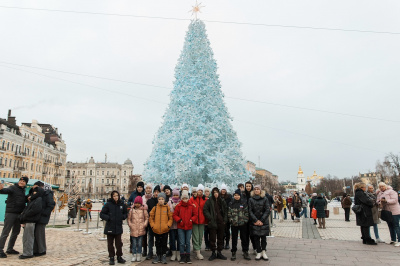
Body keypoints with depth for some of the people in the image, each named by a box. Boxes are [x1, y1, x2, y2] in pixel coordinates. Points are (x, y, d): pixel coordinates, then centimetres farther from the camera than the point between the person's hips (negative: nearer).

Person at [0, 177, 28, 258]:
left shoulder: (23, 190, 14)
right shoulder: (13, 188, -8)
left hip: (19, 214, 8)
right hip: (10, 213, -8)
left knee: (16, 232, 13)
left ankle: (10, 249, 24)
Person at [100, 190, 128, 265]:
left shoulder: (122, 204, 2)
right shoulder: (108, 204, -8)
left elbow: (126, 213, 17)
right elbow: (102, 214, -6)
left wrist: (123, 217, -1)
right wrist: (108, 218, -18)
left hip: (118, 227, 2)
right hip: (109, 227, -2)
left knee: (119, 243, 7)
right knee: (110, 243, 8)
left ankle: (119, 257, 22)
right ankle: (111, 257, 21)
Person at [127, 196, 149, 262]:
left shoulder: (143, 210, 2)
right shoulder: (132, 210, 6)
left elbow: (146, 218, 5)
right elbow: (129, 218, 11)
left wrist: (144, 225, -5)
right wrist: (130, 225, -1)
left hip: (141, 230, -1)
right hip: (133, 230, 1)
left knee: (139, 243, 5)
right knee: (134, 243, 6)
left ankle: (139, 255, 17)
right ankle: (134, 255, 16)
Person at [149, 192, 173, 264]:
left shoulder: (167, 208, -1)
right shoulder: (155, 208, 2)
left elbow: (170, 218, 0)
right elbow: (151, 217, 6)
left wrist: (168, 225, -10)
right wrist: (152, 225, -3)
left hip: (165, 230, -1)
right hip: (156, 230, 2)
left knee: (164, 243, 8)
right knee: (158, 243, 13)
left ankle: (164, 256, 21)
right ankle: (158, 256, 26)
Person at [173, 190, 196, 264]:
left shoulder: (191, 206, 3)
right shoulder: (178, 206, -2)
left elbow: (195, 215, 10)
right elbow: (174, 215, 0)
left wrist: (192, 220, -5)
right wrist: (179, 220, -12)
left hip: (189, 227, 1)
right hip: (180, 227, -1)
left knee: (188, 243, 8)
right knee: (182, 243, 1)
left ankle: (188, 257, 18)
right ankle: (182, 257, 14)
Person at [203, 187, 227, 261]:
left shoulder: (222, 201, 10)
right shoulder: (209, 201, -2)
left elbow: (225, 211, 15)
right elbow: (205, 210, -5)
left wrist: (225, 220, 4)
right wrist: (210, 218, -12)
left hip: (221, 222, 4)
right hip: (213, 223, -3)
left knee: (220, 238, 10)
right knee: (212, 238, 1)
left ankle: (219, 253, 21)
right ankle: (213, 253, 14)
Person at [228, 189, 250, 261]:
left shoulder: (244, 203, 2)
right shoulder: (231, 204, 4)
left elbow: (247, 213, 2)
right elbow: (229, 213, 3)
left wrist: (245, 220, -7)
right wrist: (231, 220, -7)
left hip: (243, 224, 0)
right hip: (234, 224, 0)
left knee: (244, 238, 6)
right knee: (234, 238, 7)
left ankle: (245, 252, 18)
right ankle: (233, 253, 17)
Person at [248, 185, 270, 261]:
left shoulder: (265, 199, 1)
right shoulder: (251, 199, 3)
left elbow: (268, 210, -2)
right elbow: (250, 211, 0)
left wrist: (262, 220, -9)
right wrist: (256, 220, -9)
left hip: (263, 222, 0)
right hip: (254, 222, 1)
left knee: (263, 237, 2)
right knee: (256, 237, 2)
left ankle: (264, 252, 13)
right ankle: (259, 252, 11)